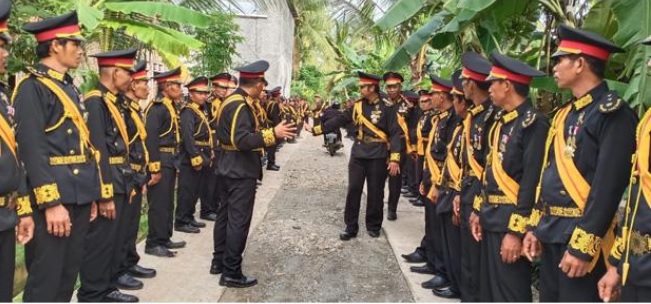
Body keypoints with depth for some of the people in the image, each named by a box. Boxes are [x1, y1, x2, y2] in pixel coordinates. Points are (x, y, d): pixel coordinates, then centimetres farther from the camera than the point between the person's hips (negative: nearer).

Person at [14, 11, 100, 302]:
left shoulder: (69, 87, 17)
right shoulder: (32, 87, -10)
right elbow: (31, 149, -18)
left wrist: (91, 194, 17)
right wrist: (51, 202, -22)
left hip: (79, 196, 9)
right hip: (54, 198, -8)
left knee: (68, 275, 15)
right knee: (45, 280, 0)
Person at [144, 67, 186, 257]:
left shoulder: (170, 106, 15)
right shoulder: (157, 107, -16)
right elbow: (150, 139, -21)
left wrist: (173, 163, 18)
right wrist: (155, 168, -23)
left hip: (170, 161, 10)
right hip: (161, 161, -10)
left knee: (167, 203, 16)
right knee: (158, 204, -3)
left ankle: (164, 239, 26)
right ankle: (153, 244, 6)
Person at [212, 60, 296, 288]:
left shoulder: (231, 100, 12)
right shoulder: (241, 105, -20)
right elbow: (241, 140, -28)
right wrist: (272, 133, -30)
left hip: (228, 168, 10)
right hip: (241, 172, -10)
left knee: (225, 215, 17)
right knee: (238, 221, -4)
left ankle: (219, 261, 29)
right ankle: (231, 273, 3)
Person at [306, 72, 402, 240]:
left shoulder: (387, 107, -9)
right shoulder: (358, 105, 5)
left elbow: (395, 133, -12)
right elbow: (339, 120, 6)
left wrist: (394, 159, -19)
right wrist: (317, 129, 1)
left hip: (378, 156, -4)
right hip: (358, 153, 4)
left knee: (375, 192, 6)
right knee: (353, 189, 2)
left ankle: (374, 226, 23)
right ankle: (351, 227, 12)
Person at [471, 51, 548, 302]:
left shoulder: (533, 123, -16)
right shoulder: (502, 122, 12)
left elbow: (532, 182, -21)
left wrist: (516, 230, -21)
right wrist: (482, 213, 17)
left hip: (510, 224, -9)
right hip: (493, 220, 9)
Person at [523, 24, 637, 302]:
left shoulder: (612, 113, -14)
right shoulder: (564, 114, 13)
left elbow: (608, 186, -20)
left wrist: (583, 245, -21)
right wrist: (535, 226, 15)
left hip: (580, 235, -8)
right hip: (551, 232, 9)